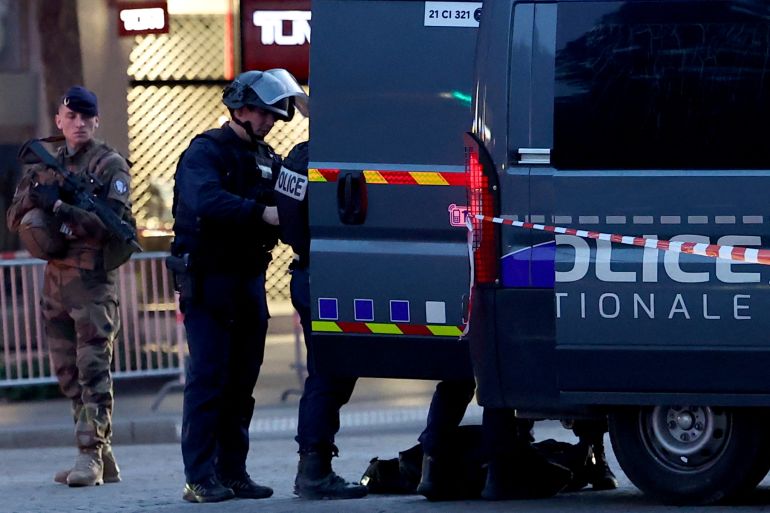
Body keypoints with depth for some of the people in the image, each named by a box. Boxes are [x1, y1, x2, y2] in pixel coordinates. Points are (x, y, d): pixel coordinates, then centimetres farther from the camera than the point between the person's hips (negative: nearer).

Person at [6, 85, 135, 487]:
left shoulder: (110, 166, -2)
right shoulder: (45, 165, 16)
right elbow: (15, 219, 12)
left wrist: (59, 206, -19)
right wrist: (34, 197, -9)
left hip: (92, 278, -7)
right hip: (54, 277, 7)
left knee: (93, 369, -10)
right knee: (67, 372, 8)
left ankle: (91, 456, -10)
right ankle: (104, 457, 14)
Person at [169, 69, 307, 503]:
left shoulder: (268, 160, 17)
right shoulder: (205, 151, -7)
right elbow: (207, 202, -25)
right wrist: (262, 213, -34)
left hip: (250, 281, 7)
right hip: (208, 282, -7)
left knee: (242, 381, 8)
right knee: (208, 379, -8)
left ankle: (233, 472, 13)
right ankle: (200, 478, -8)